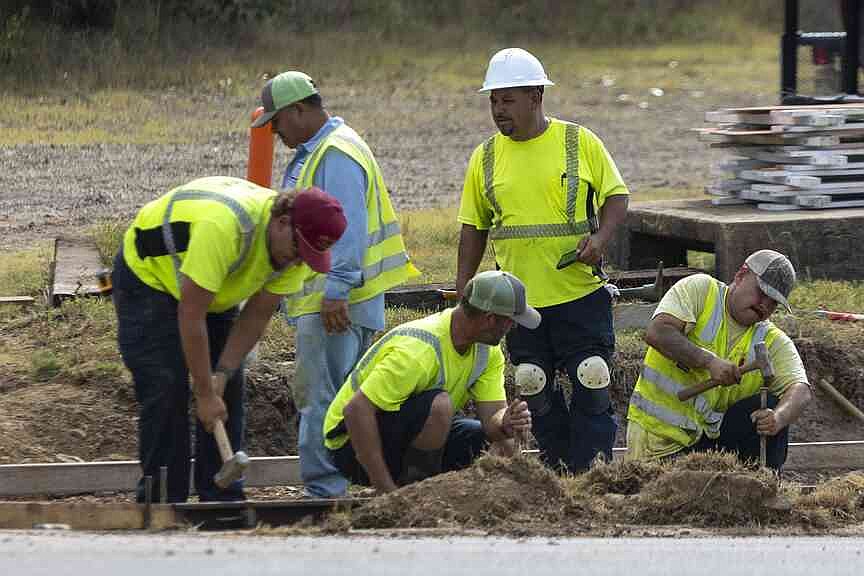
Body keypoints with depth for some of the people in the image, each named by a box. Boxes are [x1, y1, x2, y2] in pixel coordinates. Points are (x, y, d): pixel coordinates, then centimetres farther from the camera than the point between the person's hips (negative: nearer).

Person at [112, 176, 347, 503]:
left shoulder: (296, 246, -18)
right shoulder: (224, 227, -41)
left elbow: (257, 315, -10)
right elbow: (191, 316, -37)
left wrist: (221, 375, -19)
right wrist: (205, 393, -32)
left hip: (213, 289, 7)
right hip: (147, 277, -7)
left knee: (227, 392, 1)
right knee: (165, 395, -12)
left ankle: (222, 498, 8)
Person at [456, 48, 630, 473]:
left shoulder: (580, 143, -2)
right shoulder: (485, 158, 5)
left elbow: (616, 197, 4)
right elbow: (473, 229, 12)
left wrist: (600, 237, -16)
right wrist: (462, 294, 7)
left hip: (581, 294, -3)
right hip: (521, 300, 3)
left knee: (591, 389, -5)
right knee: (538, 396, 8)